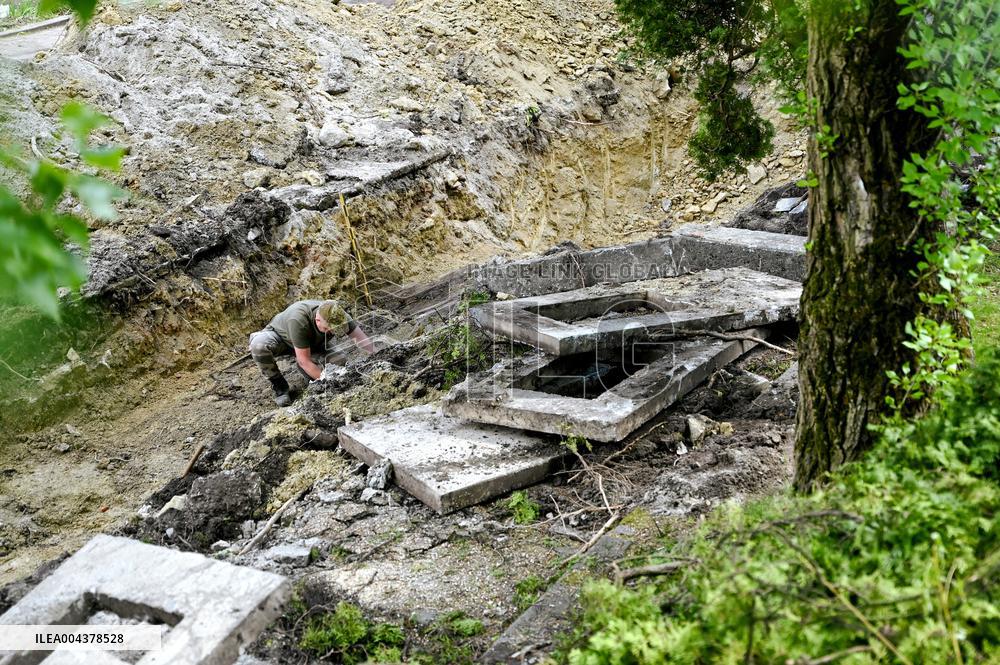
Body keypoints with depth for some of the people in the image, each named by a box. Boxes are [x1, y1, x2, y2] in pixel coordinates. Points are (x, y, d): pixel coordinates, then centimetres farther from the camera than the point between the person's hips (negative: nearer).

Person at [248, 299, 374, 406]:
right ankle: (279, 386, -14)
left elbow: (365, 343, -24)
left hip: (313, 343, 5)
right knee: (259, 345, -39)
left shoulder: (339, 316, -29)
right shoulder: (298, 320, -43)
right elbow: (305, 361, -37)